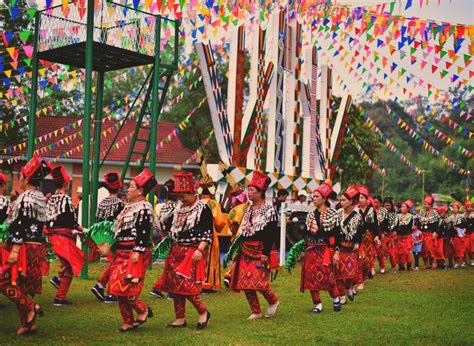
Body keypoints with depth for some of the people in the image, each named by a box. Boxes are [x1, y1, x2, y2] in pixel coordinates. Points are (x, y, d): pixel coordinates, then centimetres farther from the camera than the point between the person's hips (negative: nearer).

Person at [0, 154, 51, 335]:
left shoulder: (26, 198, -13)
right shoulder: (41, 198, 15)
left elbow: (20, 225, -20)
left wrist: (15, 250, -23)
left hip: (25, 247, -9)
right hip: (37, 246, 9)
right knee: (21, 284, 14)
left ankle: (30, 307, -8)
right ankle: (27, 323, 14)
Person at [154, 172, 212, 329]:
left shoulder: (203, 208, -10)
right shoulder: (179, 206, 12)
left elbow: (208, 233, -13)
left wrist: (200, 250, -22)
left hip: (193, 252, -8)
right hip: (176, 251, 8)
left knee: (187, 285, -12)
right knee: (174, 285, 7)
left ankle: (203, 312, 9)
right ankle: (180, 319, 18)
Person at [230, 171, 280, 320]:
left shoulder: (269, 210, -7)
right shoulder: (248, 208, 14)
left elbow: (272, 234, -13)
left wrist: (266, 253, -18)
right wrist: (240, 249, 14)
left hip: (260, 251, -7)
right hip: (245, 251, 7)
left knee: (259, 281, -13)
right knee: (245, 283, 3)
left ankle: (273, 301, 16)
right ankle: (256, 312, 16)